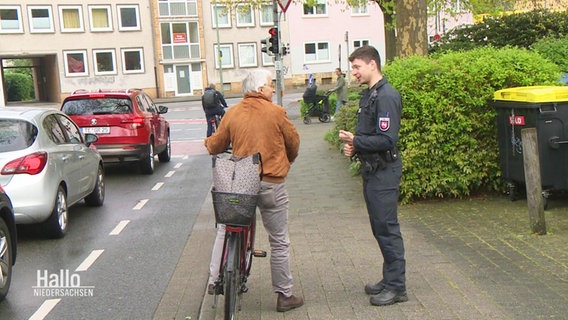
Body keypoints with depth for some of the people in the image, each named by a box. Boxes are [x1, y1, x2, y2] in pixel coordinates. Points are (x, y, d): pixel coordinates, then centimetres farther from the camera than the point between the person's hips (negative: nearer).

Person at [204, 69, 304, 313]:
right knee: (279, 242, 7)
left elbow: (215, 146, 8)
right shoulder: (275, 112, -6)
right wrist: (287, 162, 26)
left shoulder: (232, 113, 2)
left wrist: (208, 143, 32)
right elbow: (294, 143, 5)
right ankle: (284, 296, 15)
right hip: (271, 184, -3)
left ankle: (215, 281, 24)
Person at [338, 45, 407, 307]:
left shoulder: (386, 96, -16)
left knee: (387, 228, -4)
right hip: (371, 170, 10)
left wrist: (355, 141, -16)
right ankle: (389, 278, 27)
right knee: (379, 227, 15)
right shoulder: (368, 94, 15)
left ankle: (396, 287, 5)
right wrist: (353, 145, 4)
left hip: (384, 171, -10)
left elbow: (387, 140, -23)